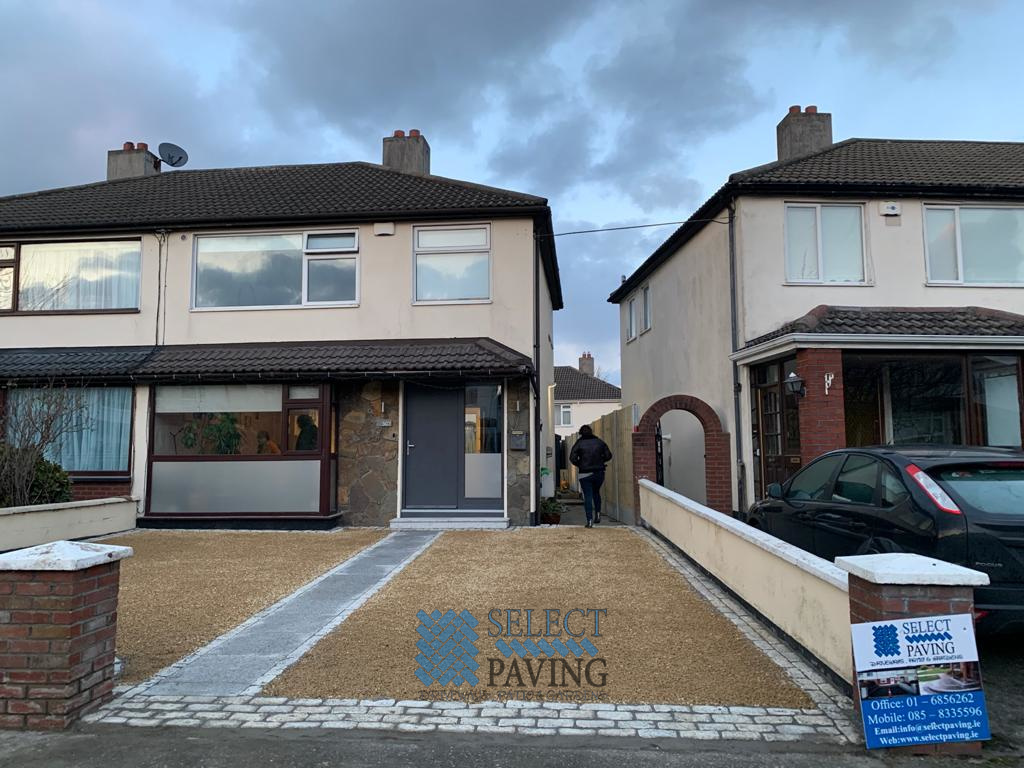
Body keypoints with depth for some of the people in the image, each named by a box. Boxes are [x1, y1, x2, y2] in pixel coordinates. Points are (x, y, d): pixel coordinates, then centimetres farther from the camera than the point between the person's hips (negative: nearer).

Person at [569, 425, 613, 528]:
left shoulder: (579, 443, -4)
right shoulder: (599, 442, 4)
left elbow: (572, 458, -11)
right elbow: (608, 456, 4)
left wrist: (579, 465, 7)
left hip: (585, 474, -3)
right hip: (599, 472, 3)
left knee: (588, 496, 0)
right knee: (596, 492, 23)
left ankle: (589, 520, -5)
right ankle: (598, 514, 11)